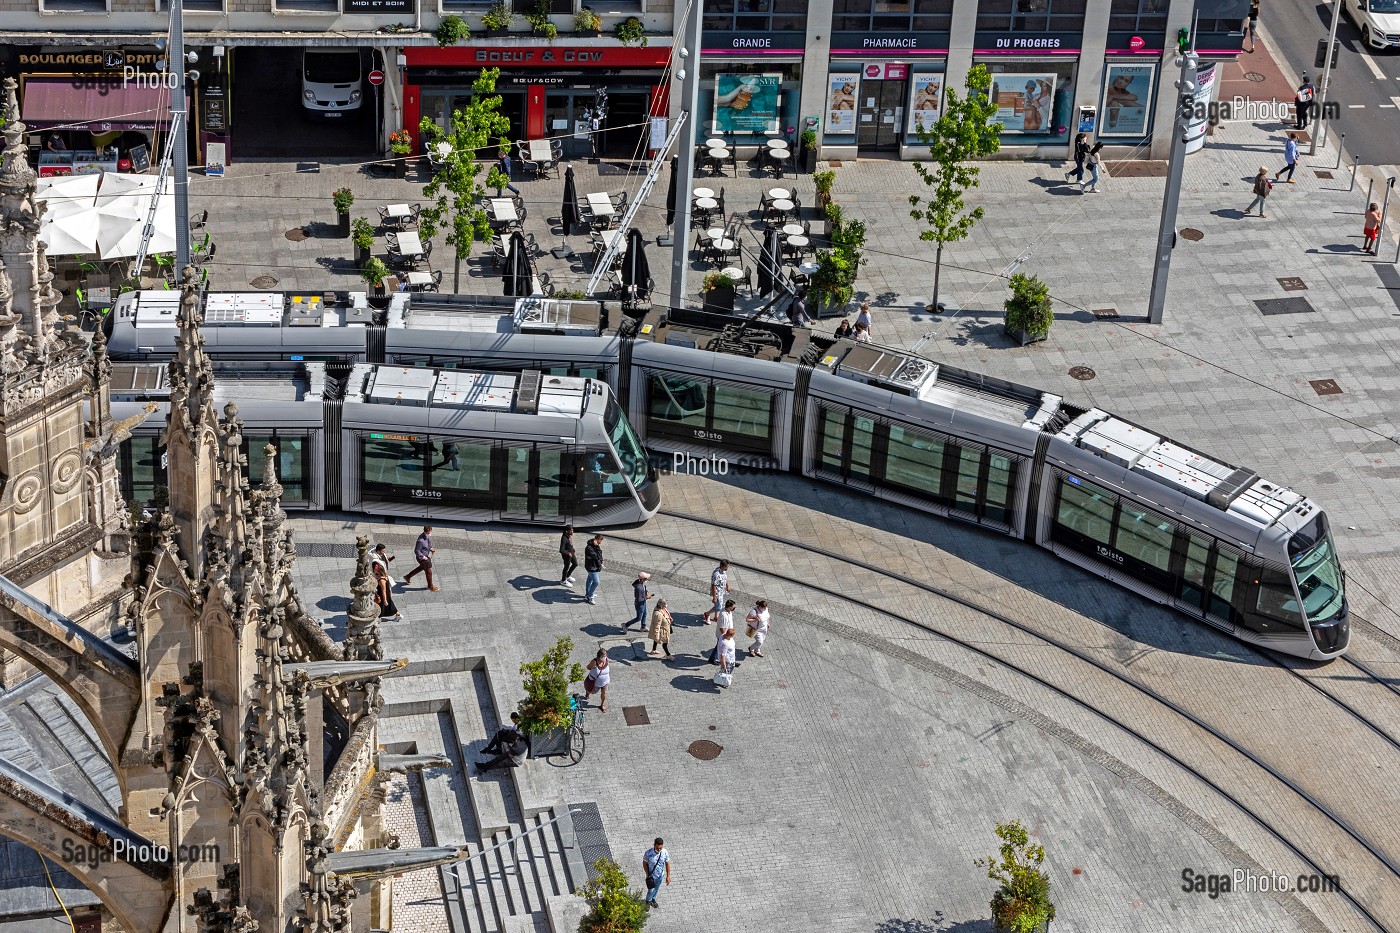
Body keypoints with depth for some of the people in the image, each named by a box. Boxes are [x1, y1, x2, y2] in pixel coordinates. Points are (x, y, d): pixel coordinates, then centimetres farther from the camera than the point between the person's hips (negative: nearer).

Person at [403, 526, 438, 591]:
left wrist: (431, 549, -4)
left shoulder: (429, 536, -9)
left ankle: (408, 577, 49)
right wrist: (423, 557, -20)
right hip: (421, 557, -9)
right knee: (428, 571, 8)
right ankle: (430, 586, 33)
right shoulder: (421, 541, -35)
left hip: (426, 556, 9)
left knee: (421, 567, 31)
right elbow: (416, 551, -26)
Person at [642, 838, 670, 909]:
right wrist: (647, 875, -13)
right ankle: (648, 901, 39)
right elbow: (644, 863, -13)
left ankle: (653, 899, 51)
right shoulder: (648, 853, -29)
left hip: (660, 875, 3)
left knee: (656, 889, 23)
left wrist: (668, 876, -4)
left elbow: (667, 864, -8)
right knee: (651, 890, 9)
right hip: (651, 875, -3)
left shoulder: (665, 852, -21)